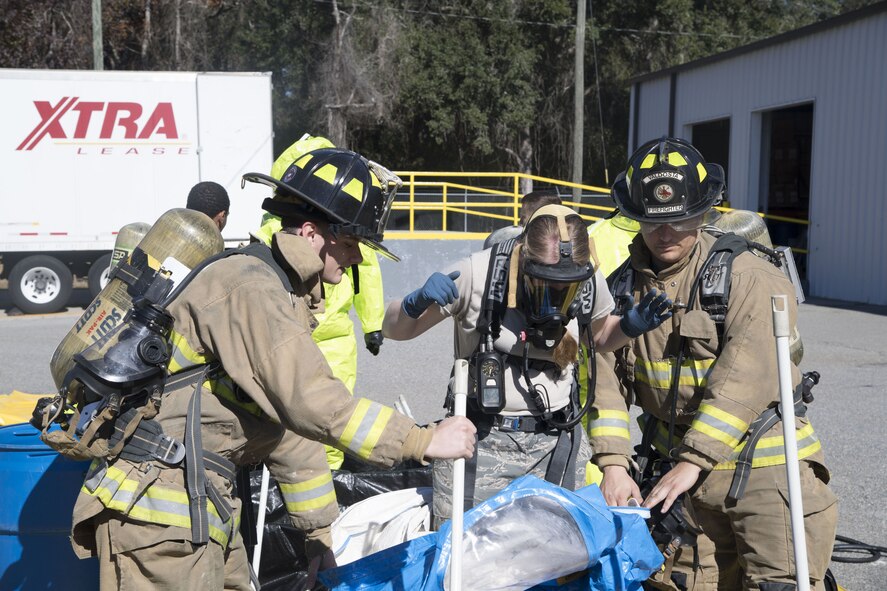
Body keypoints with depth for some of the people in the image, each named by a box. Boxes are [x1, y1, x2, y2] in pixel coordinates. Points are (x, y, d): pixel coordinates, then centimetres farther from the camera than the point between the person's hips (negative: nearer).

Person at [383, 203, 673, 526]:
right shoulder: (479, 273, -16)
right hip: (482, 441, -2)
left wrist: (632, 325, -2)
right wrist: (416, 303, -29)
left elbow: (600, 336, 19)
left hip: (558, 442, 3)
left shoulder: (590, 282, -4)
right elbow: (394, 330, -7)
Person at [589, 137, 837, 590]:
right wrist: (613, 462, -10)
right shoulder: (623, 285, 4)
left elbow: (745, 379, -21)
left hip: (765, 469, -4)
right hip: (681, 471, 4)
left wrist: (692, 460, -24)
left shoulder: (749, 278, -12)